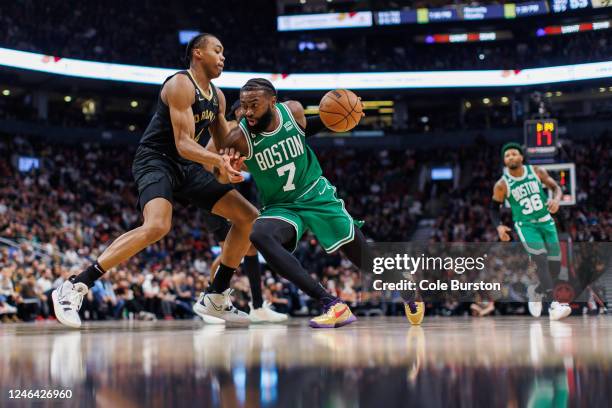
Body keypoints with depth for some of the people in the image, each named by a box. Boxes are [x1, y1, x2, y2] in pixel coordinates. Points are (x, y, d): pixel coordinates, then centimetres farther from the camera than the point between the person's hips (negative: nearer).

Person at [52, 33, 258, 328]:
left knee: (249, 218, 5)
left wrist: (223, 166, -4)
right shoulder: (181, 85, -15)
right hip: (156, 160, -9)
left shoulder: (217, 96, 12)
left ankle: (216, 298, 13)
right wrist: (217, 159, -39)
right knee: (157, 226, -36)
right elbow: (183, 144, -23)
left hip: (186, 167, 9)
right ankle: (73, 288, -30)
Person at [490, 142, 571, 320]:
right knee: (542, 260, -25)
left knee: (555, 268, 2)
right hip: (526, 225, -3)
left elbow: (555, 187, 5)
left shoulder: (536, 171, -3)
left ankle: (536, 291, 32)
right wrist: (499, 226, -14)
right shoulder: (502, 185, -8)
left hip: (546, 222, 4)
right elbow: (494, 208, 4)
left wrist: (556, 199, -18)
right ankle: (553, 306, -29)